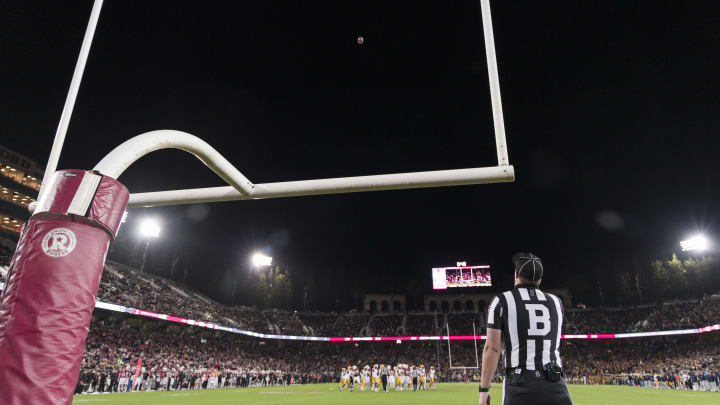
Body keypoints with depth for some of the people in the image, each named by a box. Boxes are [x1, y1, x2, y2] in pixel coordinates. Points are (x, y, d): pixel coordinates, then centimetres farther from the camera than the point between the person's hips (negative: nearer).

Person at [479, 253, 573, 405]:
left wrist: (484, 389, 1)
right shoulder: (555, 302, 14)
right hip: (555, 386, 3)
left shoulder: (502, 301, 2)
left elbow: (492, 349, -4)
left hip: (520, 385, -3)